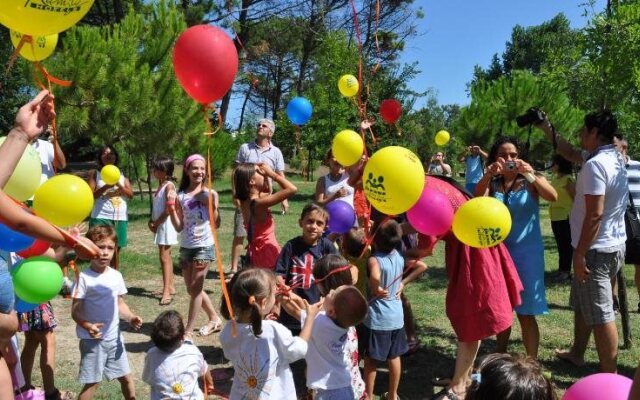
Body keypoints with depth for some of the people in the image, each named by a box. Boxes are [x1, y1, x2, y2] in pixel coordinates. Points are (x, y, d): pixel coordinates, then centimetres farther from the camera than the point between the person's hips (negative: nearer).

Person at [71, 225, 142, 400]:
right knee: (92, 383, 2)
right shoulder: (84, 277, -15)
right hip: (92, 339, -5)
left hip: (114, 337, 5)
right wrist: (87, 326, -32)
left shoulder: (116, 276, 2)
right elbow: (75, 311, -15)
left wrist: (130, 317, -8)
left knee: (126, 377, 15)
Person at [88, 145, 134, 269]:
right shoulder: (95, 173, 5)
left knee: (116, 249, 6)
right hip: (101, 217, -3)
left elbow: (131, 194, 3)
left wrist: (119, 184, -13)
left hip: (120, 217, 3)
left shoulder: (122, 174, 13)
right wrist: (106, 187, -17)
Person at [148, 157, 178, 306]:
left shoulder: (169, 185, -14)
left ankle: (166, 291, -12)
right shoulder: (160, 185, 13)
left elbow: (168, 210, -18)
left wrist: (156, 223, -12)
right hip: (160, 225, 9)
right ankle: (170, 287, 21)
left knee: (164, 256, -12)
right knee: (166, 255, 13)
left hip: (166, 224, -9)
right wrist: (152, 221, 3)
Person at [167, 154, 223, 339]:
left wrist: (213, 206, -19)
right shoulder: (180, 196, 1)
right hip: (186, 247, 5)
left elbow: (216, 224, -4)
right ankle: (214, 319, 35)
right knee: (192, 289, 15)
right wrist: (171, 207, -10)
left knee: (195, 289, 0)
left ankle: (188, 331, 9)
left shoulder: (210, 193, -6)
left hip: (204, 246, -5)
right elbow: (179, 227, 0)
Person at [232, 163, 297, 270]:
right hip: (267, 255, -9)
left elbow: (268, 192, 22)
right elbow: (292, 189, -30)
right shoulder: (258, 203, -24)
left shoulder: (246, 201, 1)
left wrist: (266, 175, 4)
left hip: (255, 253, 9)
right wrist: (271, 173, -17)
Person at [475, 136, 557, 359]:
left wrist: (531, 174, -36)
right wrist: (488, 175, -33)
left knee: (526, 313, 0)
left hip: (527, 252, -3)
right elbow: (476, 200, -17)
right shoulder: (493, 184, 3)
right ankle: (501, 357, 31)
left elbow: (552, 197, -23)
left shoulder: (530, 182, -3)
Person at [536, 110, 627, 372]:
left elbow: (594, 215, -26)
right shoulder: (614, 158, 9)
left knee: (600, 314, -2)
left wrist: (580, 253, -21)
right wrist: (546, 128, 18)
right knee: (582, 303, 23)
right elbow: (570, 154, 22)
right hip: (613, 245, 10)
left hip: (596, 249, -10)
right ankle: (576, 354, 39)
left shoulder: (595, 164, -21)